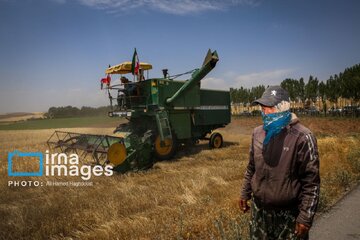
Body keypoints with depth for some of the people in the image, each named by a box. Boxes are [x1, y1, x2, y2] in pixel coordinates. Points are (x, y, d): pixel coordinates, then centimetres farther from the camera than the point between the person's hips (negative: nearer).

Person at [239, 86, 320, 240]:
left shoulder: (302, 137, -17)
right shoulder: (258, 133, 0)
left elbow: (311, 181, -15)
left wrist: (306, 217, -15)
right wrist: (245, 193, 13)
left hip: (289, 214, -5)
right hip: (258, 210, 5)